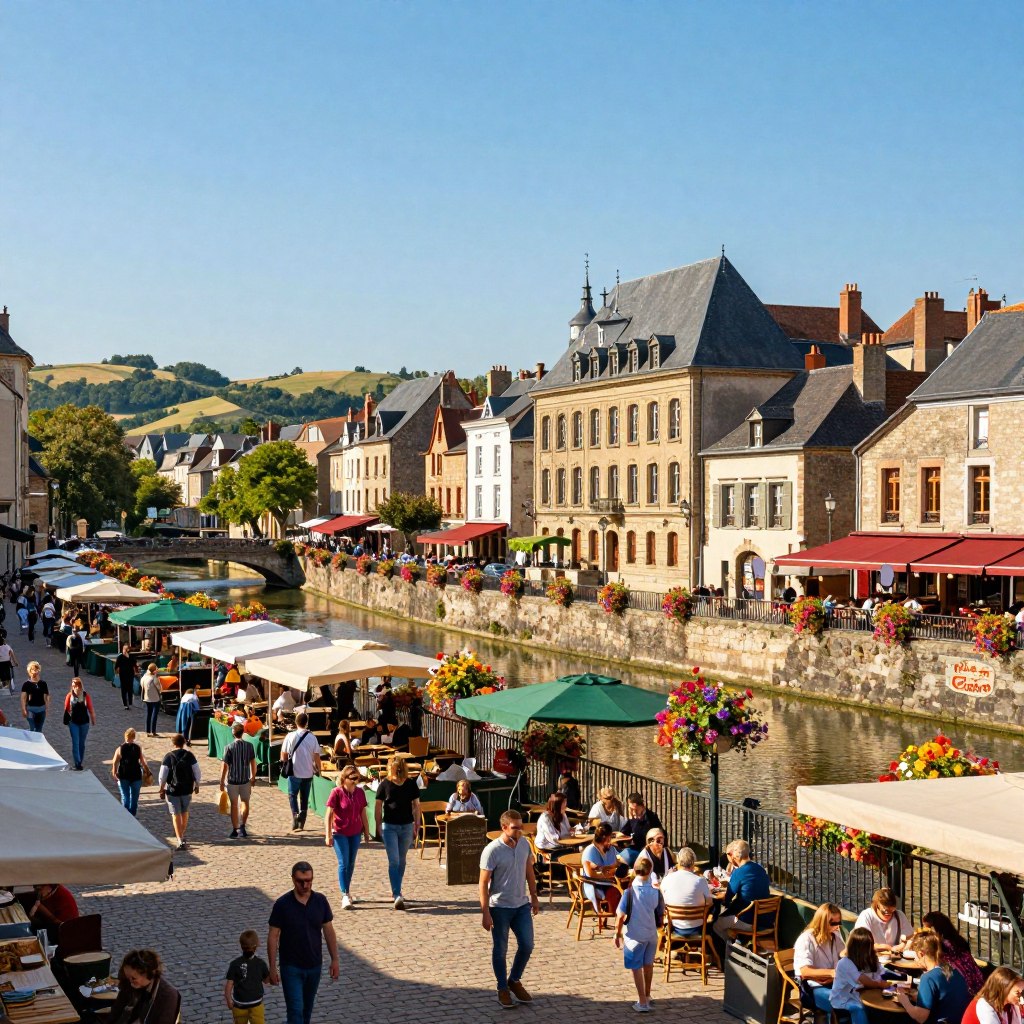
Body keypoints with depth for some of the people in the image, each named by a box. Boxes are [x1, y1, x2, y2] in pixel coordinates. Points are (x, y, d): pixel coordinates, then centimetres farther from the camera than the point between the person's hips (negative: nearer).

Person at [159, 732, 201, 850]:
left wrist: (162, 789, 4)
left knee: (176, 815, 4)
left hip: (173, 790, -3)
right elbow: (197, 773, -2)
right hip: (187, 789, 3)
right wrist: (196, 785, 14)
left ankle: (180, 841, -4)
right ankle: (182, 835, 36)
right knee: (185, 812, 23)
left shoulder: (168, 757, -10)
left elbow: (162, 776, -9)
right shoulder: (190, 756, -4)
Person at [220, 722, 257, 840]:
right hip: (245, 780, 1)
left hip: (232, 780, -1)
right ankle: (242, 827, 4)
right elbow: (253, 763, 0)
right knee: (245, 803, 17)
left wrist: (222, 782, -2)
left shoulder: (229, 747, -13)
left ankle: (235, 830, 15)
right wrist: (253, 777, 14)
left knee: (234, 805, 10)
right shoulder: (249, 746, -6)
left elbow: (224, 765, -11)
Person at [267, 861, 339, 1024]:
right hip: (291, 967, -3)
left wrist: (334, 960, 2)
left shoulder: (321, 901, -6)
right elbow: (273, 937, -9)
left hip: (315, 966, 3)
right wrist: (272, 967, -11)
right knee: (295, 1010, -7)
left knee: (307, 1007, 18)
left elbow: (328, 931, 3)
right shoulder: (282, 904, -15)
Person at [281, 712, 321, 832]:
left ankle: (295, 814, -12)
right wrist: (318, 769, 13)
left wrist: (284, 763, 16)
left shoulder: (290, 736, -11)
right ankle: (301, 823, 15)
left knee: (292, 795, 12)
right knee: (304, 798, 13)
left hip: (295, 772, -2)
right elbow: (316, 756, -2)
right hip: (308, 773, 2)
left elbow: (284, 754, -4)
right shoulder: (312, 737, -6)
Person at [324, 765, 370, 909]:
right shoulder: (337, 792, -13)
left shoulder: (360, 792, 1)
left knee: (351, 863, 12)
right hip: (340, 833, -5)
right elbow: (328, 815, -12)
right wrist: (328, 835, -15)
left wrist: (366, 832, 13)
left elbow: (363, 814, 10)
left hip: (356, 833, 5)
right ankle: (345, 896, -8)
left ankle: (347, 892, 25)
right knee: (343, 863, -8)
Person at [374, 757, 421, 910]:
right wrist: (379, 827, 0)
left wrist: (417, 826, 4)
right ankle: (397, 896, -14)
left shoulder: (411, 784, -1)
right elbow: (378, 807, 1)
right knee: (394, 861, -10)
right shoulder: (385, 785, -6)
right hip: (389, 826, -3)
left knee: (401, 861, 13)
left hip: (407, 826, 3)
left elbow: (416, 806, 6)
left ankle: (396, 891, 28)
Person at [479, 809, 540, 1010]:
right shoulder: (492, 851, -19)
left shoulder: (524, 844, -2)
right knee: (500, 950, 6)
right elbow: (484, 883, -16)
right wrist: (485, 912, -18)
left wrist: (534, 897, 15)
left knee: (527, 945, 7)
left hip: (522, 904, 5)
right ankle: (503, 989, 23)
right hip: (499, 908, -5)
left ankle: (514, 981, 30)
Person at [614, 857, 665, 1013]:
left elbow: (621, 916, -15)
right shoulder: (656, 892, -8)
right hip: (652, 934, 4)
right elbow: (661, 915, 2)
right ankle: (647, 995, 39)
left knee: (637, 968, 6)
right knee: (648, 965, 22)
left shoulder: (629, 892, -19)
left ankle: (642, 1002, 5)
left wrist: (617, 934, -3)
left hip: (635, 936, -4)